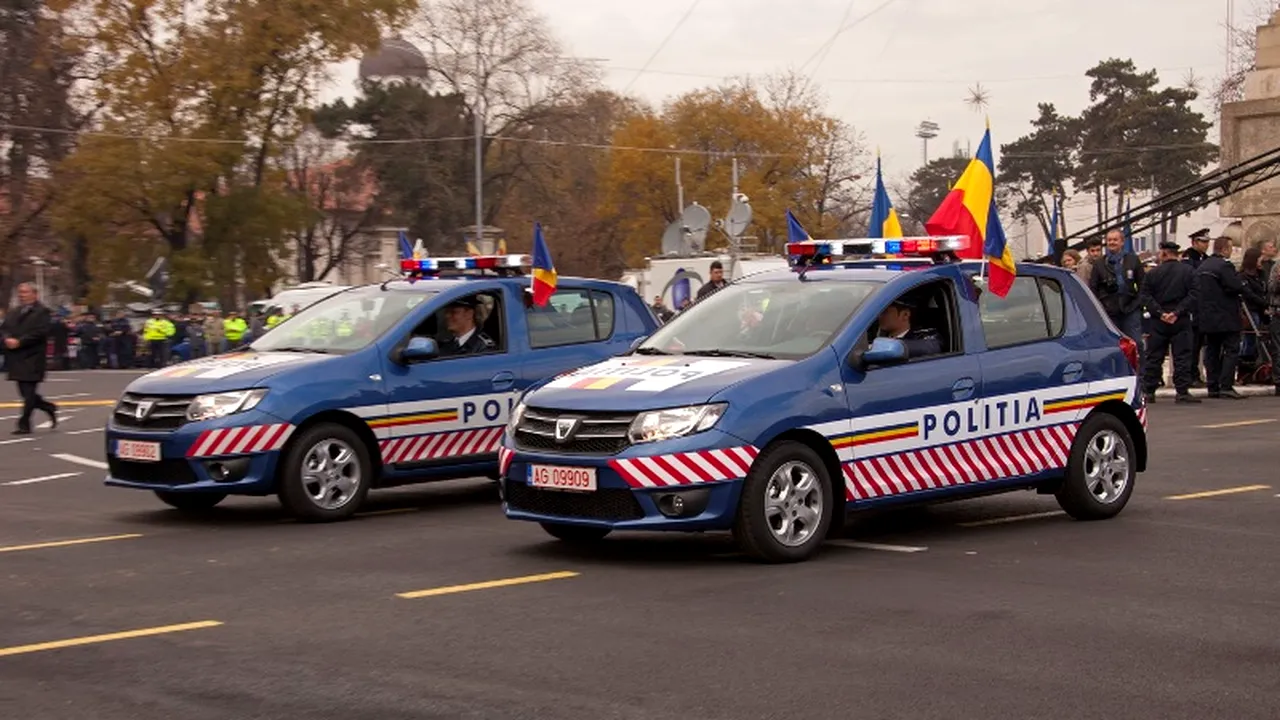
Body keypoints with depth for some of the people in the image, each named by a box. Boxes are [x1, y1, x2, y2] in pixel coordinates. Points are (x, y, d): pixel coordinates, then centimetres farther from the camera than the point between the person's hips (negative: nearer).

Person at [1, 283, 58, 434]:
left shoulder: (42, 312, -4)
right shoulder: (12, 313, 19)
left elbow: (40, 332, -14)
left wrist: (19, 342, -17)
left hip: (32, 357, -7)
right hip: (16, 358, 7)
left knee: (29, 392, -7)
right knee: (25, 392, 11)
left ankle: (24, 424, -5)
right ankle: (49, 408, 29)